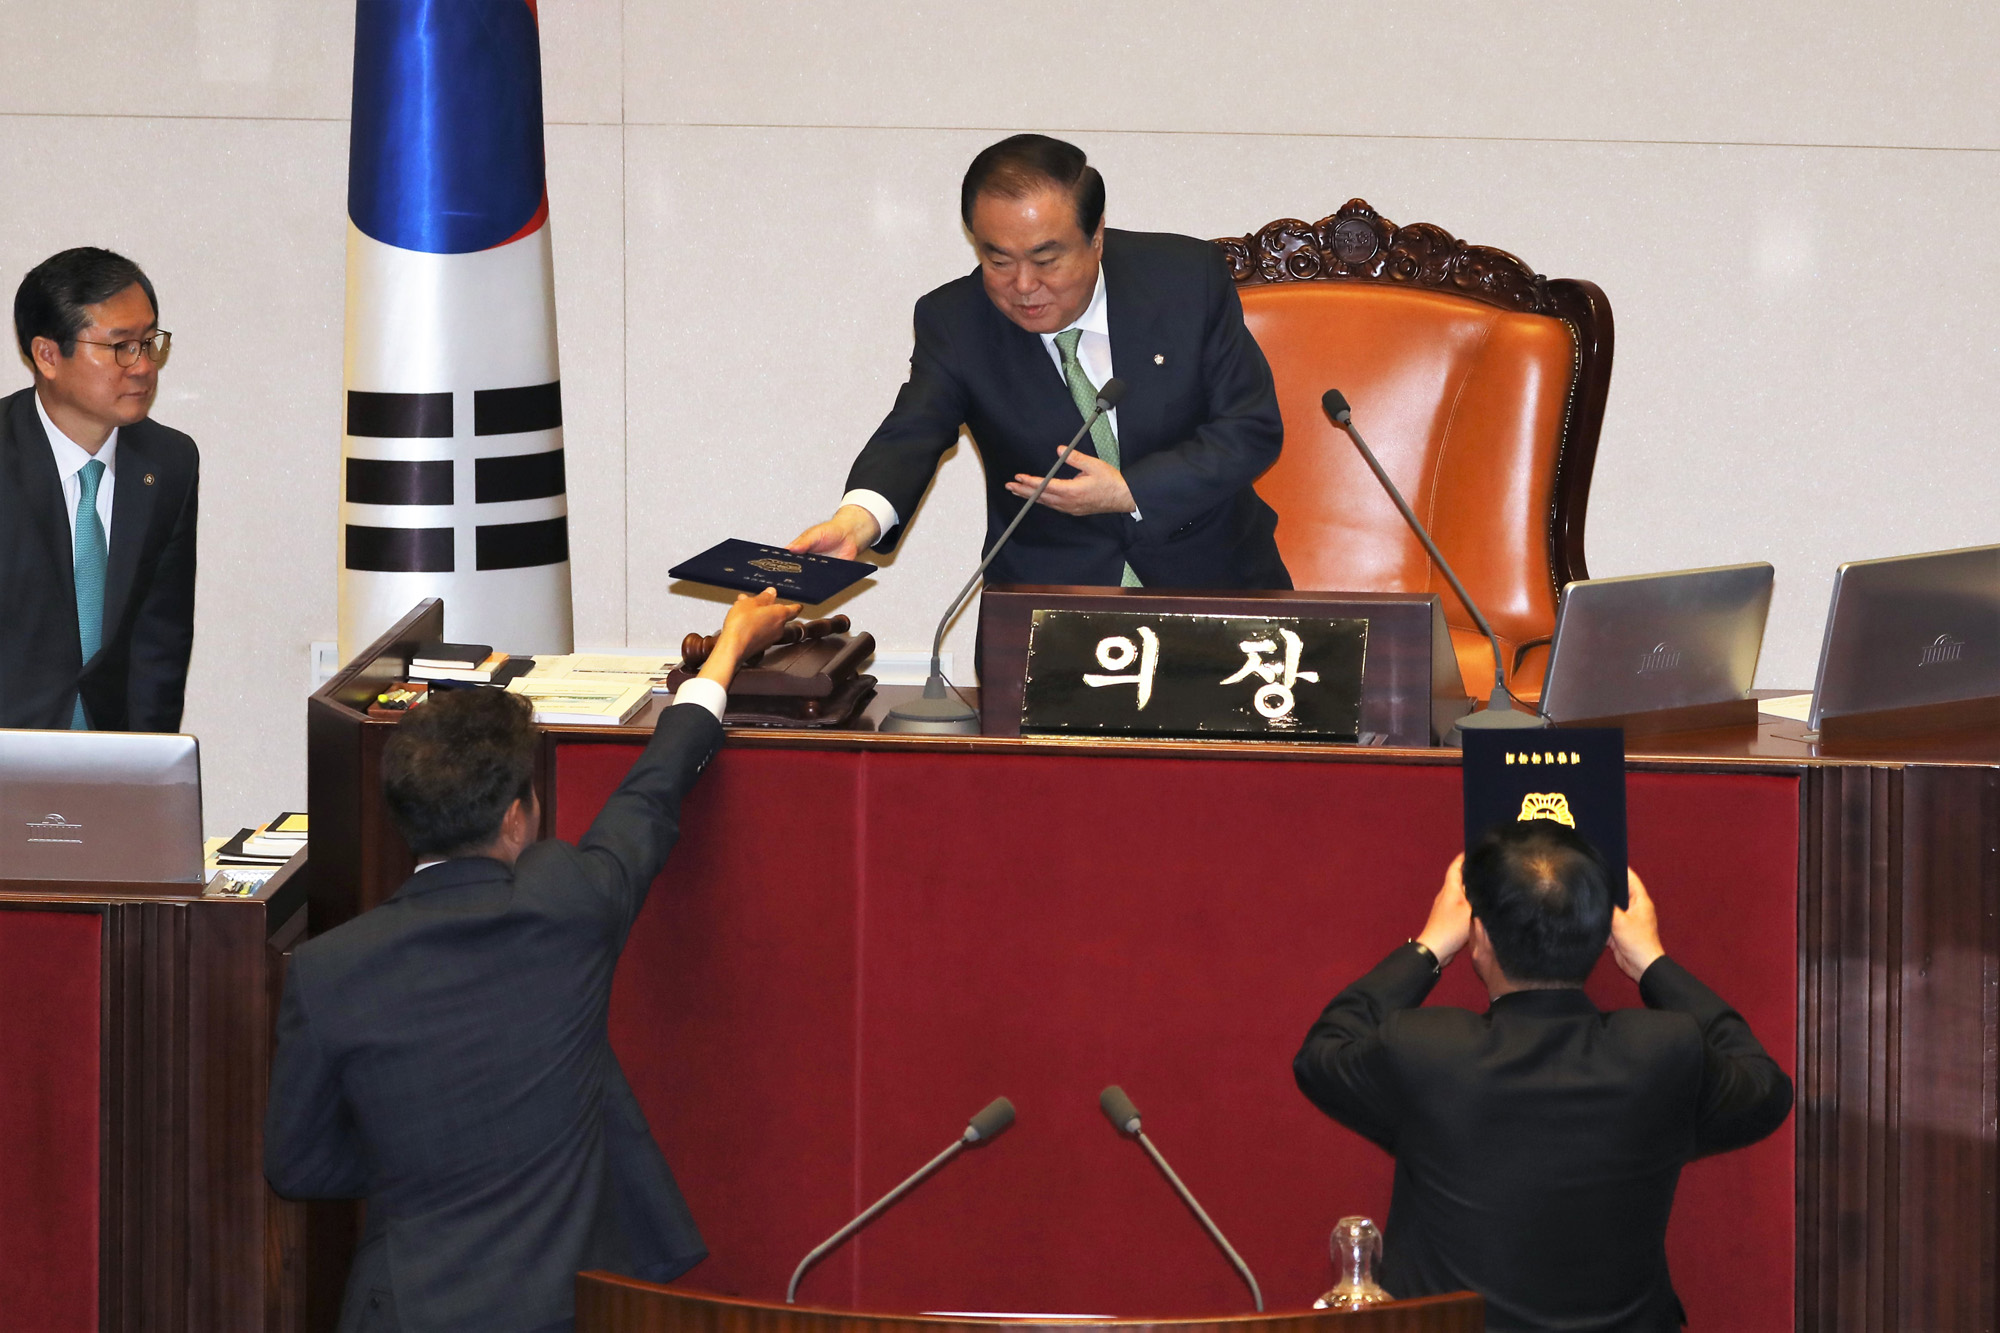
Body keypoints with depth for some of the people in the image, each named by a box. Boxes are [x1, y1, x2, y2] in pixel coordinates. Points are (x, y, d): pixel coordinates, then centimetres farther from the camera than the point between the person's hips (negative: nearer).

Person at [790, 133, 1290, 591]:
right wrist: (856, 520, -41)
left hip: (1209, 580, 1)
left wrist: (1130, 493, -18)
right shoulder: (954, 322, -5)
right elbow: (910, 439, -18)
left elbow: (1253, 429, -5)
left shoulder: (1190, 277, -6)